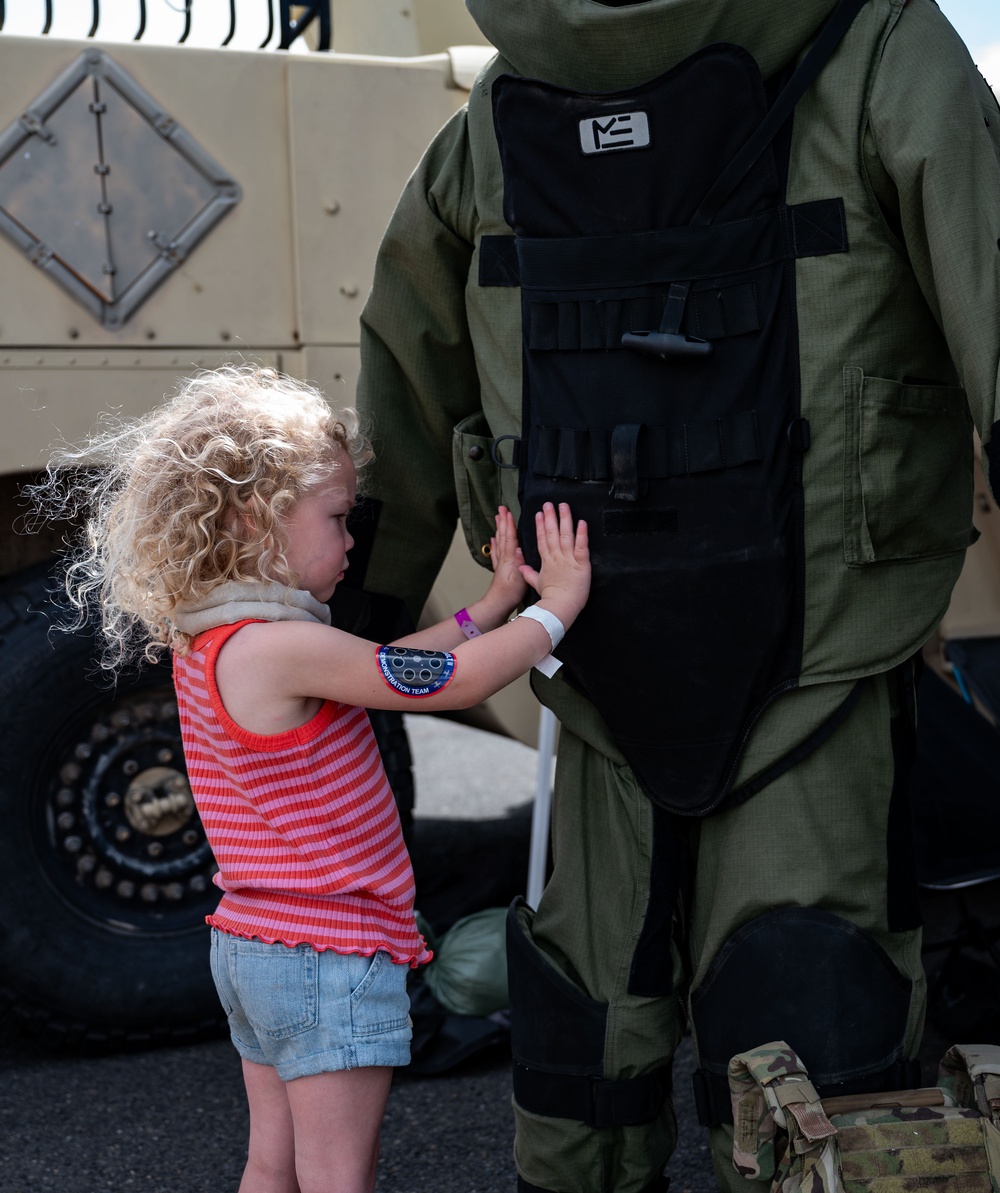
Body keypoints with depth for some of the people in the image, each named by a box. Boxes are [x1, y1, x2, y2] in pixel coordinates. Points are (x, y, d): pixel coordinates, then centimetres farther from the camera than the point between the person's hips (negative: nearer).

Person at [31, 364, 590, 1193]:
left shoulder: (199, 642, 6)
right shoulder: (282, 647, -24)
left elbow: (395, 667, 9)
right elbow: (453, 683, -22)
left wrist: (497, 599, 7)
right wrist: (557, 605, -8)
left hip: (252, 946, 9)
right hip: (331, 955, -9)